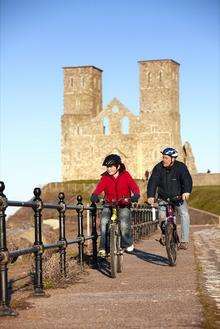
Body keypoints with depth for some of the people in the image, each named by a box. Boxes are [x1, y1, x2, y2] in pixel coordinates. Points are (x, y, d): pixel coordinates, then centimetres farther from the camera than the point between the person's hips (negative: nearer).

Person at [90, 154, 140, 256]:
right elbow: (99, 187, -15)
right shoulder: (105, 177, 0)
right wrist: (94, 195, -36)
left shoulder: (125, 175, -2)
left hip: (124, 205, -1)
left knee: (124, 225, -20)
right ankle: (103, 248, -14)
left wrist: (136, 195, -34)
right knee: (104, 221, -23)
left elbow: (134, 187, -12)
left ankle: (128, 243, 10)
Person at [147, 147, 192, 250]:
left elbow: (187, 179, -28)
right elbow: (153, 182, -19)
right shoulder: (158, 168, -10)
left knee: (184, 214, -21)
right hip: (163, 198, 1)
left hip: (179, 197, -1)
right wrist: (150, 196, -35)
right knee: (162, 216, -17)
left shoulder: (181, 167, -14)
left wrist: (186, 191, -47)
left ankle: (184, 241, -15)